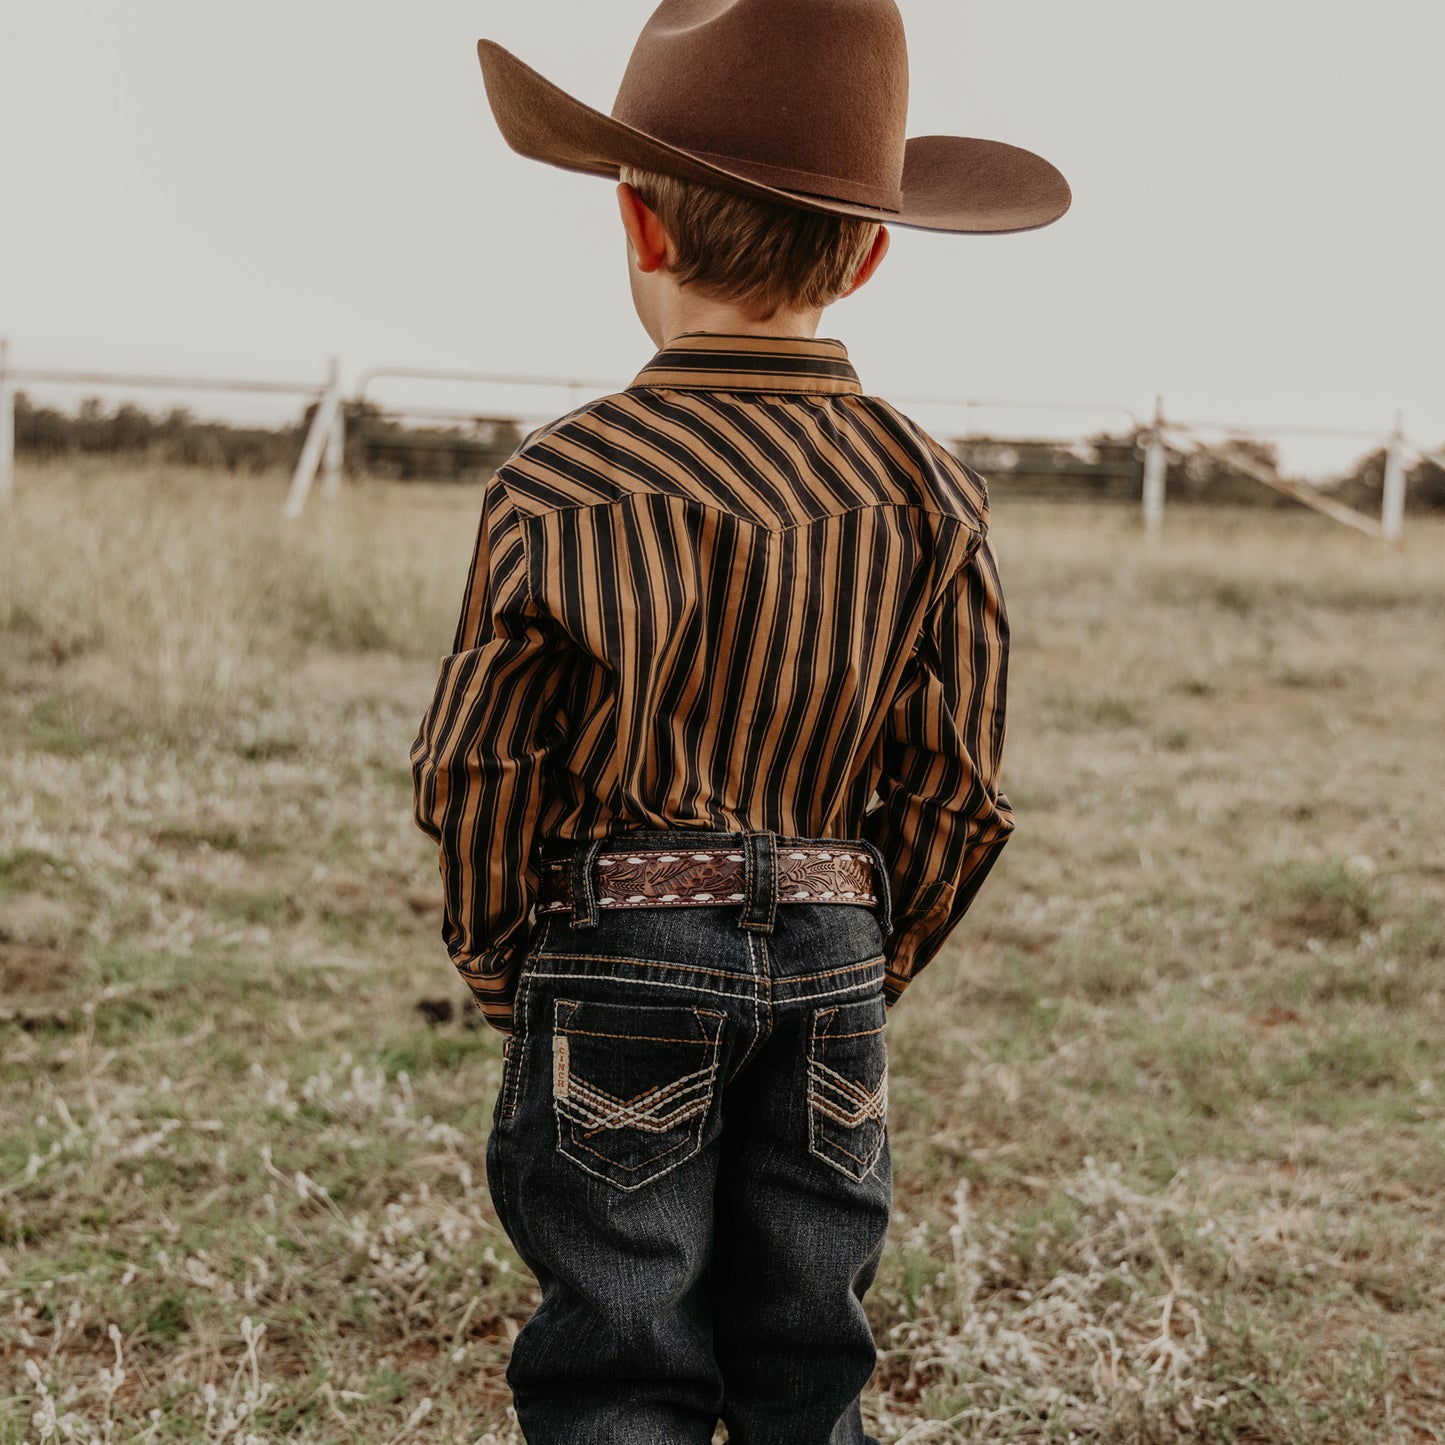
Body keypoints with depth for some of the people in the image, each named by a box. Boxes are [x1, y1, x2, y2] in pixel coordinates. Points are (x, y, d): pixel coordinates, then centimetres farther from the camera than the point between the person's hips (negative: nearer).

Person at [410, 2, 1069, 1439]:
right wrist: (862, 975, 15)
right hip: (834, 960, 3)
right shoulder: (934, 497, -3)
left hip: (620, 958, -3)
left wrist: (502, 968, 10)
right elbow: (954, 790, 2)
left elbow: (484, 778, -6)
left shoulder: (563, 487, -12)